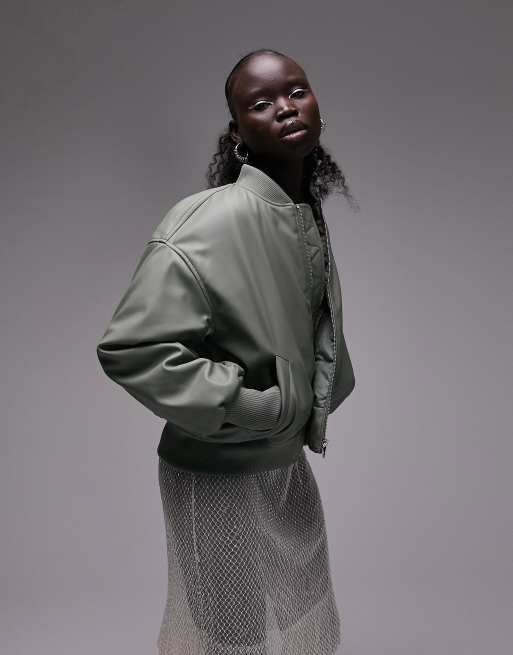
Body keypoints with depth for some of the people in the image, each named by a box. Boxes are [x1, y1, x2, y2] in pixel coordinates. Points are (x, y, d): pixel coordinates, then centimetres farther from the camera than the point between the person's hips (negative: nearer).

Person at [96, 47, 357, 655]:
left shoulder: (309, 214, 1)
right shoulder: (212, 222, -24)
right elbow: (128, 347, -27)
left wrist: (315, 403, 10)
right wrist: (248, 404, -23)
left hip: (288, 464, 8)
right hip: (221, 479, -7)